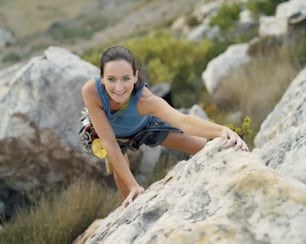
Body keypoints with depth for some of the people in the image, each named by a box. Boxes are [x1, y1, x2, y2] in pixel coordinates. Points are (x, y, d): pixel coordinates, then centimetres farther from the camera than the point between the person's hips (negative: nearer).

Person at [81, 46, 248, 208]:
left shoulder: (145, 99, -45)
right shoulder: (90, 91, -42)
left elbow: (182, 120, -63)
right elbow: (109, 142, -37)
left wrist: (222, 130, -82)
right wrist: (133, 186, -40)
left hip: (145, 124, 0)